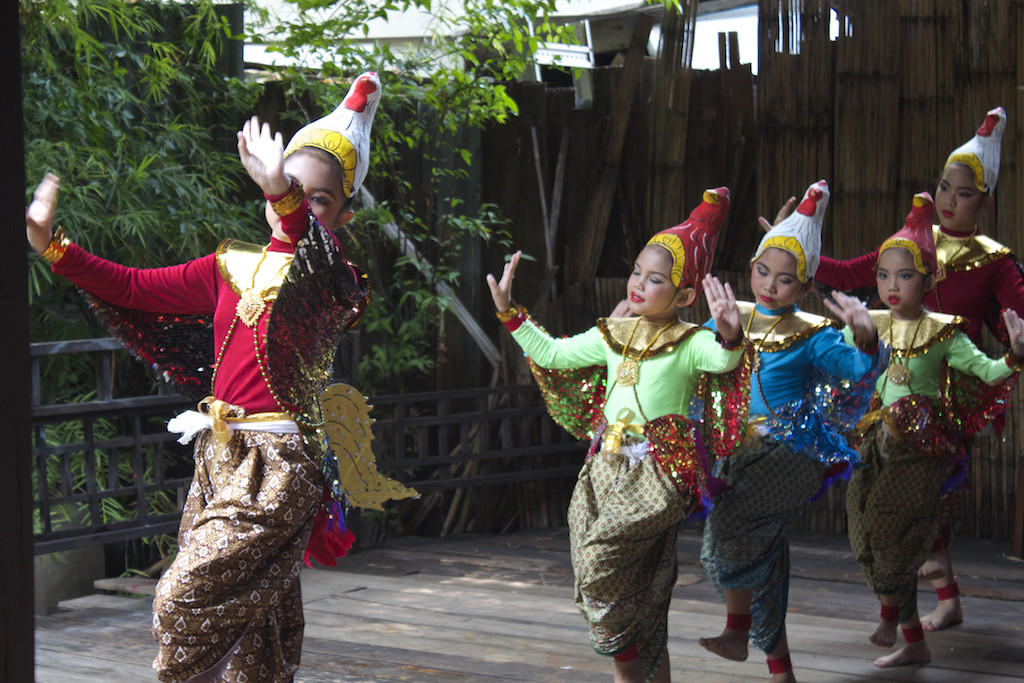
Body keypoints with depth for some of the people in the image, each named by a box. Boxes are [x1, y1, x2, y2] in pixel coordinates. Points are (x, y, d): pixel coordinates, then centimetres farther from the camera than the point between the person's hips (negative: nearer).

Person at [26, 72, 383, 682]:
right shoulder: (231, 269, 13)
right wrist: (52, 247, 7)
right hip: (219, 459, 6)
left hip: (277, 465, -6)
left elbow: (323, 289, -31)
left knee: (186, 597, -17)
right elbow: (133, 288, 17)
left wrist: (288, 204, -47)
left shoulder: (336, 282, -5)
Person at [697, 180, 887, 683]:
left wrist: (866, 341, -40)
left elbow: (856, 369, -21)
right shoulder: (732, 319, 7)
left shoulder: (810, 336, -7)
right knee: (760, 552, 9)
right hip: (738, 450, 6)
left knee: (731, 525, -25)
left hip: (793, 451, -6)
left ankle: (737, 629, -4)